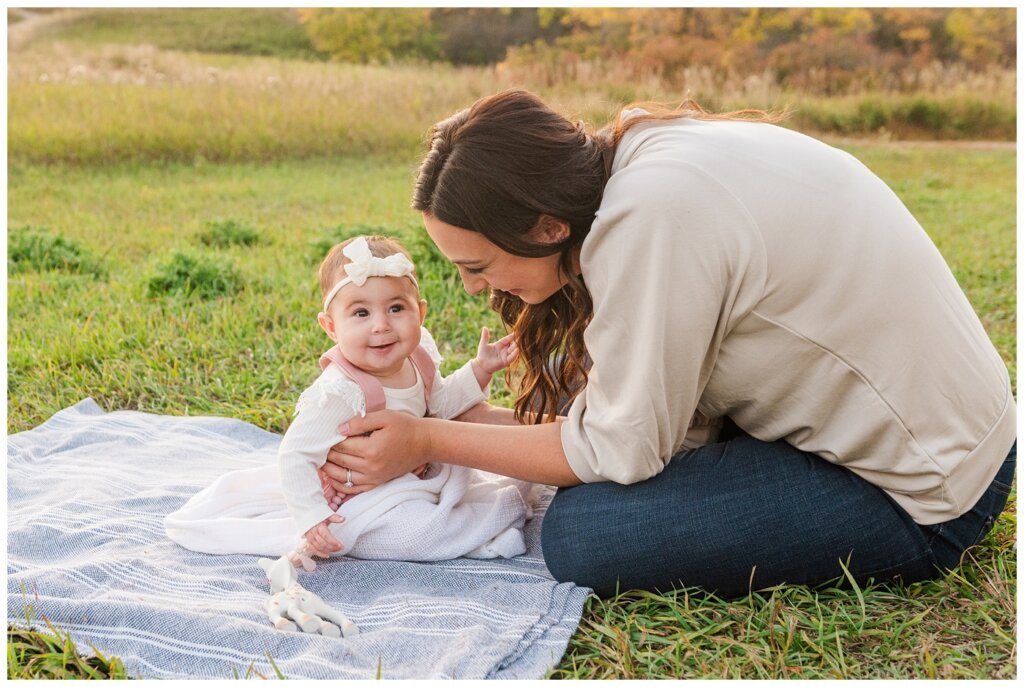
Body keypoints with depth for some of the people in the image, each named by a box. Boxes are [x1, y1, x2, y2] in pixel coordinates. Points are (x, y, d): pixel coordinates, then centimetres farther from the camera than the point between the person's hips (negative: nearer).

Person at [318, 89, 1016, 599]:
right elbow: (611, 402, 2)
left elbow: (618, 446, -20)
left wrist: (430, 440, -11)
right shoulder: (632, 159, -2)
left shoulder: (652, 216, -30)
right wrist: (448, 413, 0)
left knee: (578, 534, -15)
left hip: (922, 496, -8)